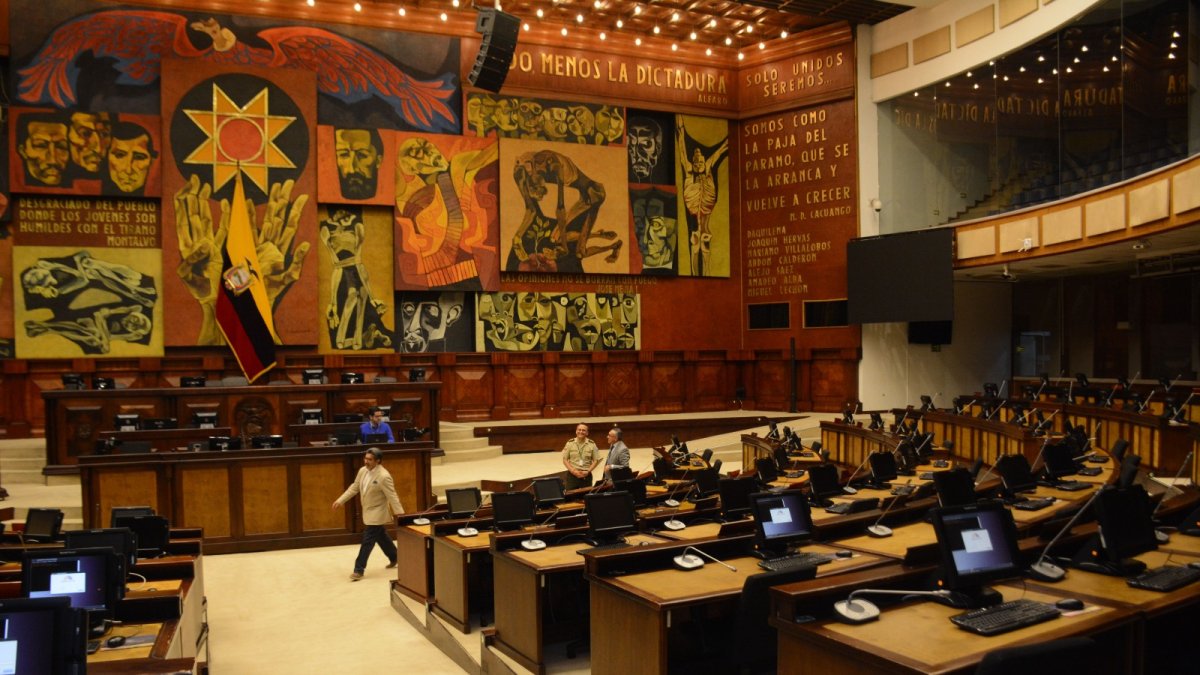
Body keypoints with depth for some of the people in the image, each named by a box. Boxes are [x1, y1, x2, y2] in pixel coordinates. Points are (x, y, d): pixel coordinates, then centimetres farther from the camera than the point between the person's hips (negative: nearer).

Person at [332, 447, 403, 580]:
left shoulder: (383, 476, -24)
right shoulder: (362, 471, -1)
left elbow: (392, 496, -23)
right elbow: (354, 488, 10)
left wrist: (399, 514, -23)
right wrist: (340, 500, 7)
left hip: (377, 513, -8)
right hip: (368, 512, 8)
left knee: (367, 541, -6)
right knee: (381, 537, 20)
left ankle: (359, 570, 1)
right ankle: (394, 558, 38)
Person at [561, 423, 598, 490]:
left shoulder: (592, 444, 3)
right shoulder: (570, 443, 3)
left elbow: (596, 460, 4)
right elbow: (565, 460, 2)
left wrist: (588, 471, -9)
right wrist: (574, 471, -10)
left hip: (586, 476, 0)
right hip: (572, 475, 0)